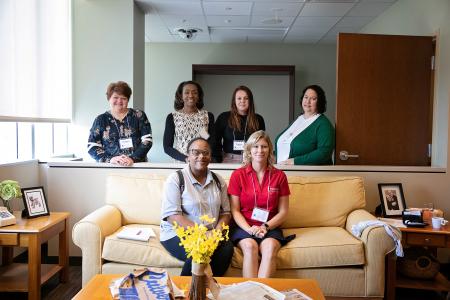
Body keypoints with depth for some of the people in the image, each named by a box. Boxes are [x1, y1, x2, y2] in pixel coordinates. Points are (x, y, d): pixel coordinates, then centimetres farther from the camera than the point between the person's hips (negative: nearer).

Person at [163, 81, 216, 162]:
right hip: (180, 163, -1)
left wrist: (207, 137, -11)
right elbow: (167, 147, 1)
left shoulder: (208, 116, 7)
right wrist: (186, 159, -11)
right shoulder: (172, 117, 3)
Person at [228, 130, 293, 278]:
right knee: (250, 246, -32)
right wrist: (249, 229, -15)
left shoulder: (279, 176, 7)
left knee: (270, 247, -31)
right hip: (244, 226, -1)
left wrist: (266, 226, -10)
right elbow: (235, 210, 2)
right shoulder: (238, 175, 4)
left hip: (270, 228, 1)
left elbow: (283, 212, 7)